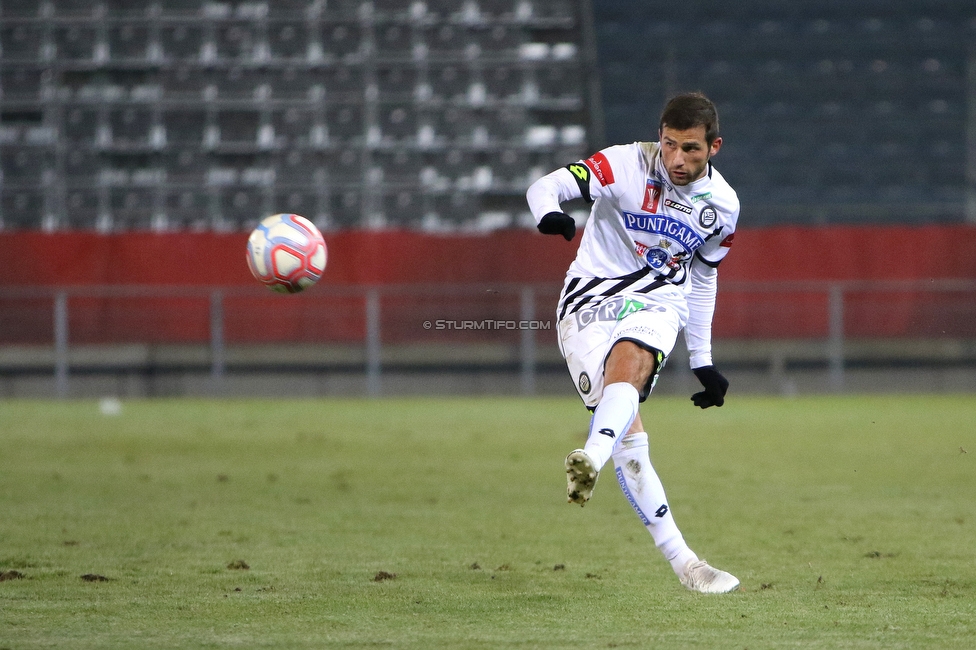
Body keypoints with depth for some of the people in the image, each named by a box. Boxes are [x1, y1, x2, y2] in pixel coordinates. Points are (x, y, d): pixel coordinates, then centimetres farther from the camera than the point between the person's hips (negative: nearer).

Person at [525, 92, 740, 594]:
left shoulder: (721, 204, 6)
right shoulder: (626, 166, -9)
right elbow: (545, 186, -18)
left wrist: (702, 361, 22)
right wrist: (549, 213, -43)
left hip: (655, 306, 2)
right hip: (591, 301, -2)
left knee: (630, 360, -36)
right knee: (628, 435, -18)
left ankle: (591, 459, -63)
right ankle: (681, 561, -16)